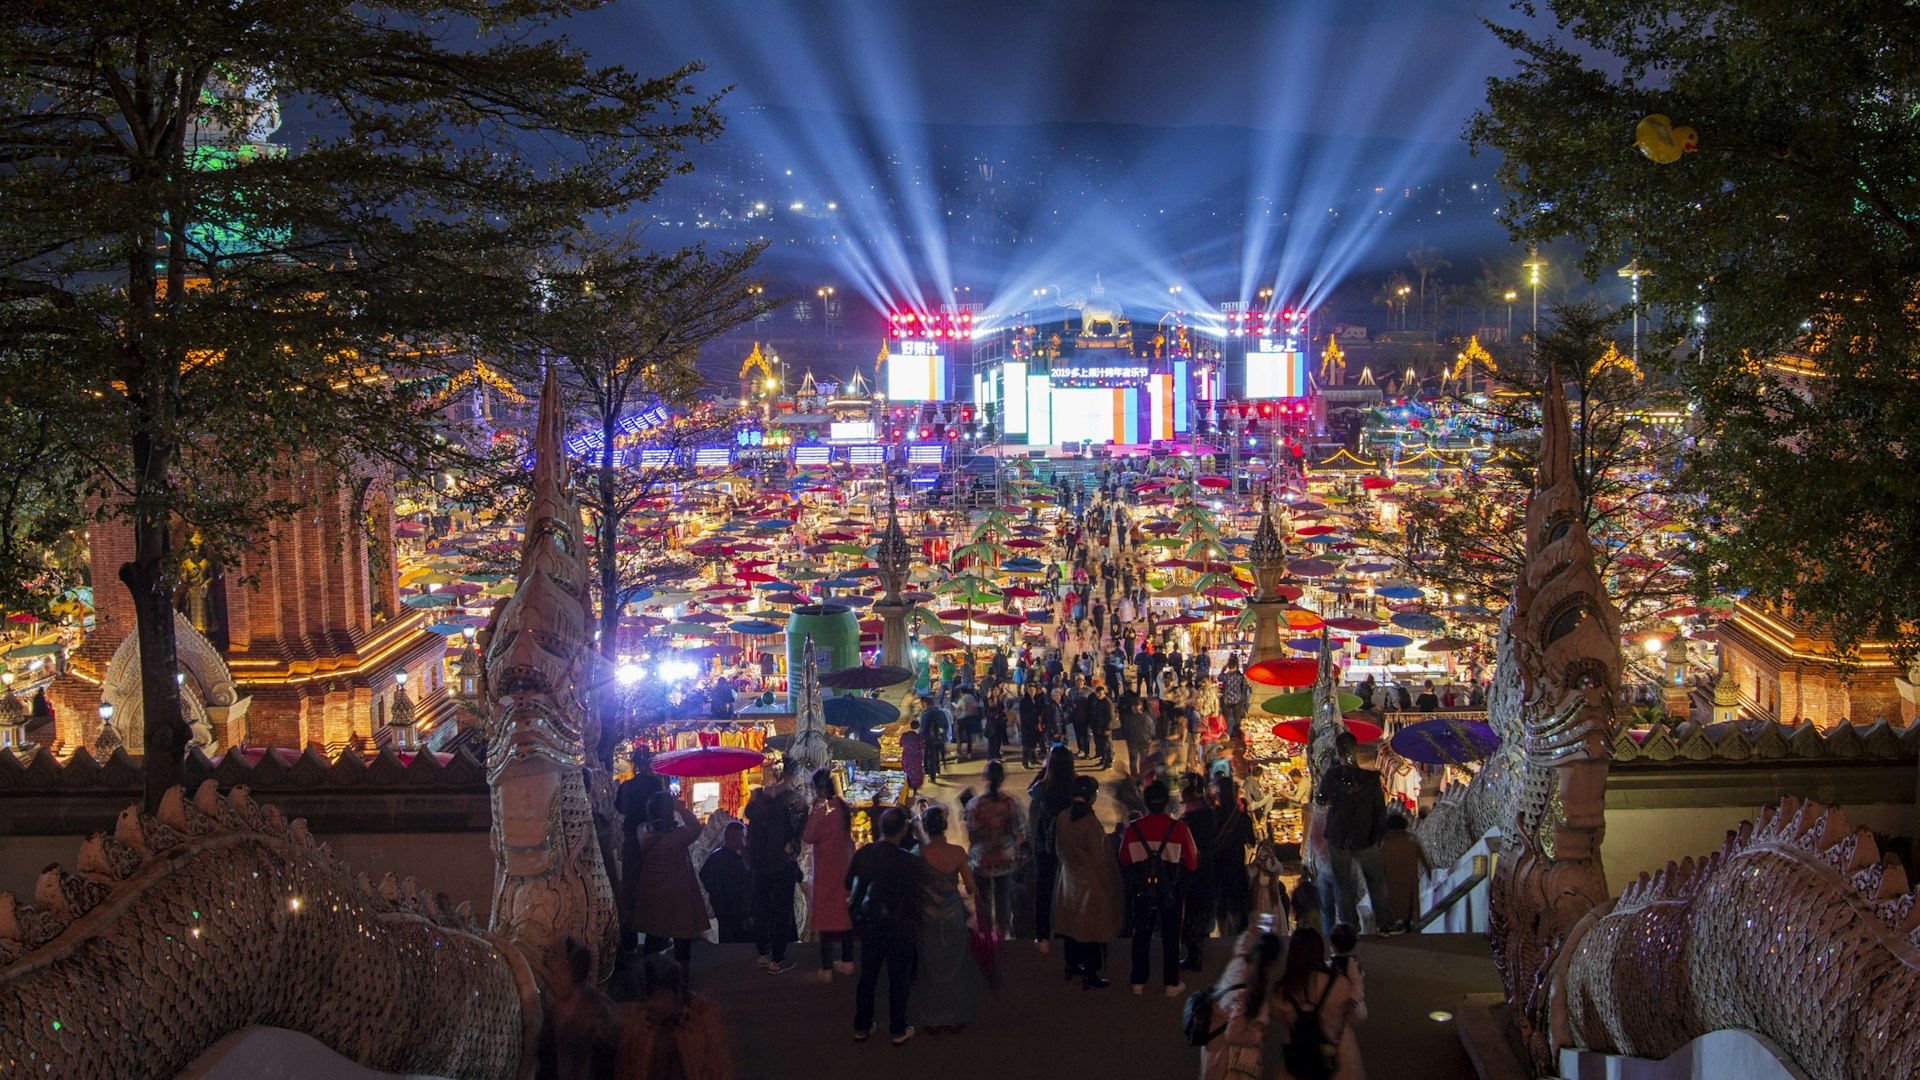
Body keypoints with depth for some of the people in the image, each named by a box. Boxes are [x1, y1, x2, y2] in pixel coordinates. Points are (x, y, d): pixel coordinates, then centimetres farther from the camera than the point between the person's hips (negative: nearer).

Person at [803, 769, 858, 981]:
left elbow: (808, 836, -14)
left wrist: (813, 810, -10)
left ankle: (827, 969, 2)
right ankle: (847, 961, 25)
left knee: (825, 916, -1)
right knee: (844, 913, 16)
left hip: (827, 872, -8)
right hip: (845, 868, 8)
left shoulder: (824, 811, -22)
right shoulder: (844, 808, 2)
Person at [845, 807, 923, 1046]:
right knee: (898, 979, 12)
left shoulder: (863, 853, -8)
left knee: (867, 975, 18)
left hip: (868, 925, 4)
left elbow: (849, 885, 3)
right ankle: (898, 1031, 22)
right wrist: (914, 922, 1)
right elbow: (913, 900, -18)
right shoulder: (908, 862, -22)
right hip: (898, 927, -4)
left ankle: (861, 1027, 29)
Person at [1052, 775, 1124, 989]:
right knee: (1093, 928, 3)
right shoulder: (1090, 822, -24)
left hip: (1069, 880, 7)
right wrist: (1109, 886, -8)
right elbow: (1099, 858, -18)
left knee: (1073, 923, 20)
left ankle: (1072, 965, 33)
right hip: (1091, 882, -7)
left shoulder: (1062, 817, -5)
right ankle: (1090, 975, 8)